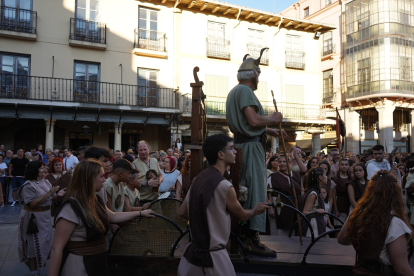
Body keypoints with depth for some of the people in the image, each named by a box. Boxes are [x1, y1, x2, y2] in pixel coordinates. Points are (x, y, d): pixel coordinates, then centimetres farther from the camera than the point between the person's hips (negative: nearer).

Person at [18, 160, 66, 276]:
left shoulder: (46, 182, 4)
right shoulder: (28, 186, -16)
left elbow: (51, 200, 9)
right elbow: (32, 204, -24)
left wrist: (58, 195, -12)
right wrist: (48, 193, -26)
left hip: (46, 216, 7)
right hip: (33, 218, -7)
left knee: (46, 241, 18)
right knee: (34, 244, 3)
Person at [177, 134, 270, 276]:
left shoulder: (198, 179, 2)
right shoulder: (224, 185, -21)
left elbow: (182, 212, 9)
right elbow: (242, 216, -4)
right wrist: (256, 210, 16)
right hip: (213, 256, -7)